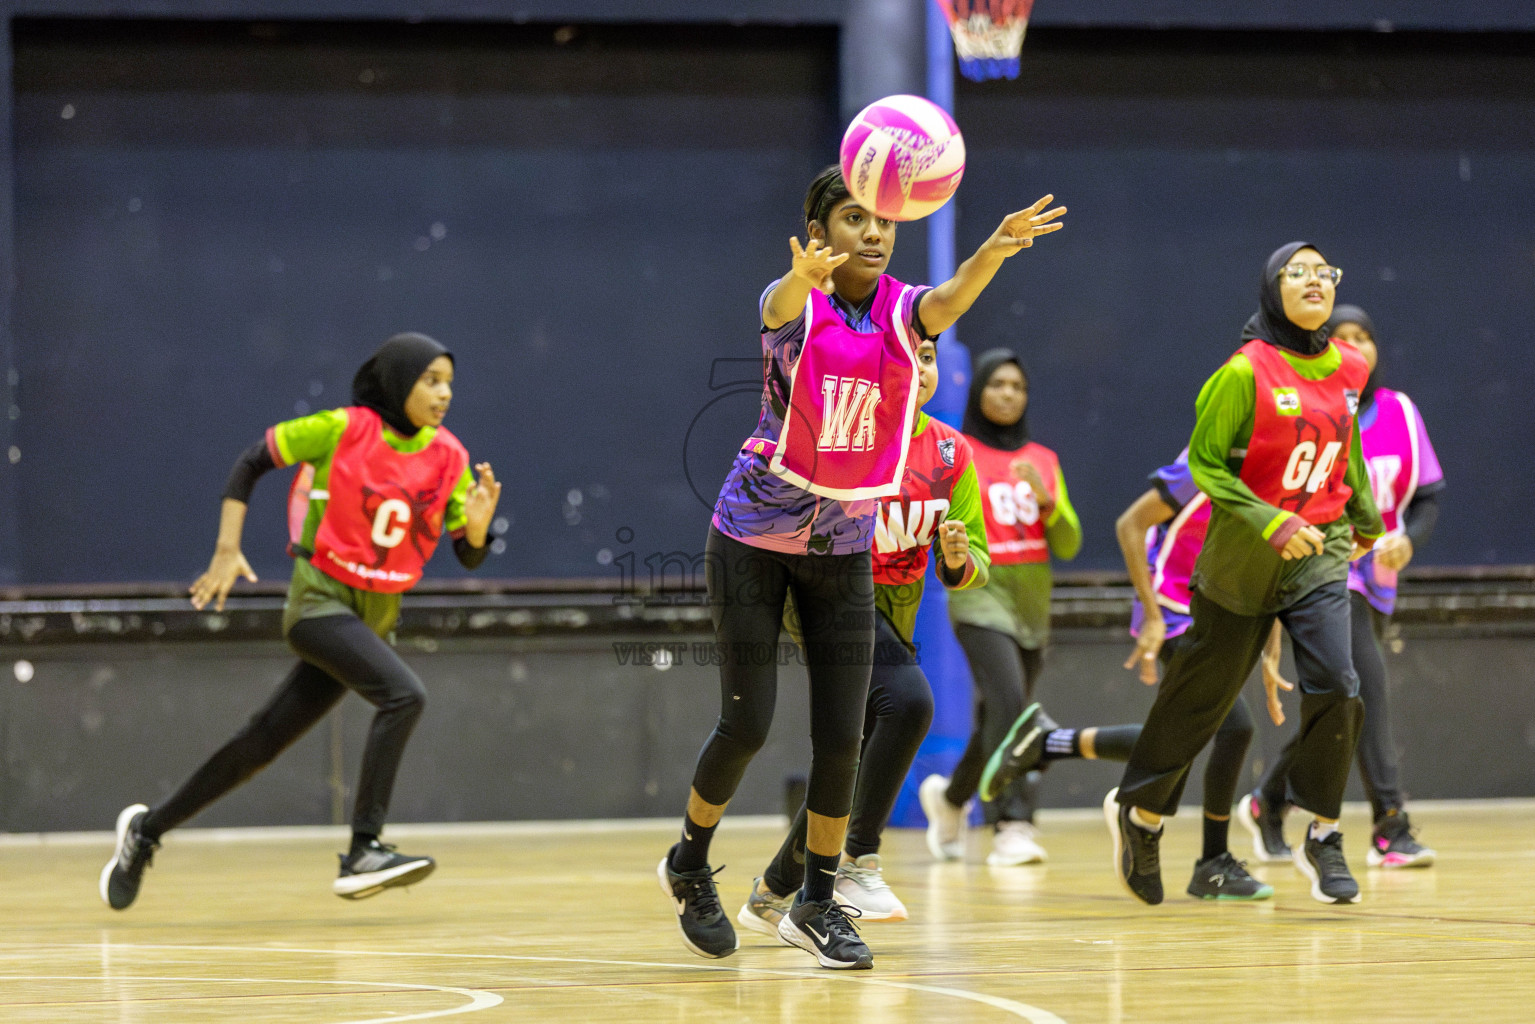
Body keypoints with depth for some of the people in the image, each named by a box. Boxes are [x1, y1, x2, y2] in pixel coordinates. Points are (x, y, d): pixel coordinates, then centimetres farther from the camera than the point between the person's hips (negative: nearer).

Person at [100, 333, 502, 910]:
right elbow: (251, 462, -2)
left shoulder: (448, 457, 0)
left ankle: (148, 828, 26)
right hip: (320, 598, -5)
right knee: (404, 695, -28)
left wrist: (477, 525, -20)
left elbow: (470, 557, 3)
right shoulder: (343, 430, -12)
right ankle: (363, 853, -29)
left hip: (375, 617, 5)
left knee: (265, 741, 9)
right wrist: (227, 550, -10)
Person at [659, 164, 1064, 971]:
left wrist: (994, 250, -53)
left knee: (841, 735, -2)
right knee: (746, 723, -3)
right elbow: (782, 302, -38)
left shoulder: (902, 310, -6)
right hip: (756, 533, -3)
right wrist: (806, 274, -64)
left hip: (844, 541, 3)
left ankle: (816, 905, 14)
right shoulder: (795, 304, -13)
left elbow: (950, 300, -29)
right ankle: (689, 865, 23)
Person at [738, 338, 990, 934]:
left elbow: (976, 568, 5)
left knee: (858, 759, 9)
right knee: (908, 700, -30)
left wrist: (958, 559, -18)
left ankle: (773, 892, 28)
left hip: (893, 611, 6)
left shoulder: (950, 453, 3)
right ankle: (858, 861, -24)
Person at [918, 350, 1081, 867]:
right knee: (1009, 703, -23)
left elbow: (1068, 545, 8)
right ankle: (1012, 826, -24)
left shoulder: (1043, 460, 12)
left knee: (997, 722, 10)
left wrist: (1046, 499, -9)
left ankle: (949, 796, 36)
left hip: (1033, 604, 5)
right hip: (981, 596, -5)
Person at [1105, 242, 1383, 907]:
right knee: (1203, 692, 8)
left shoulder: (1346, 370, 2)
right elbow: (1204, 461, -12)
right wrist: (1270, 523, -22)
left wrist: (1365, 519, 30)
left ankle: (1323, 839, -1)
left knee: (1334, 684, -14)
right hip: (1244, 559, -4)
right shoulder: (1246, 372, -15)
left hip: (1319, 554, 4)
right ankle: (1139, 811, 31)